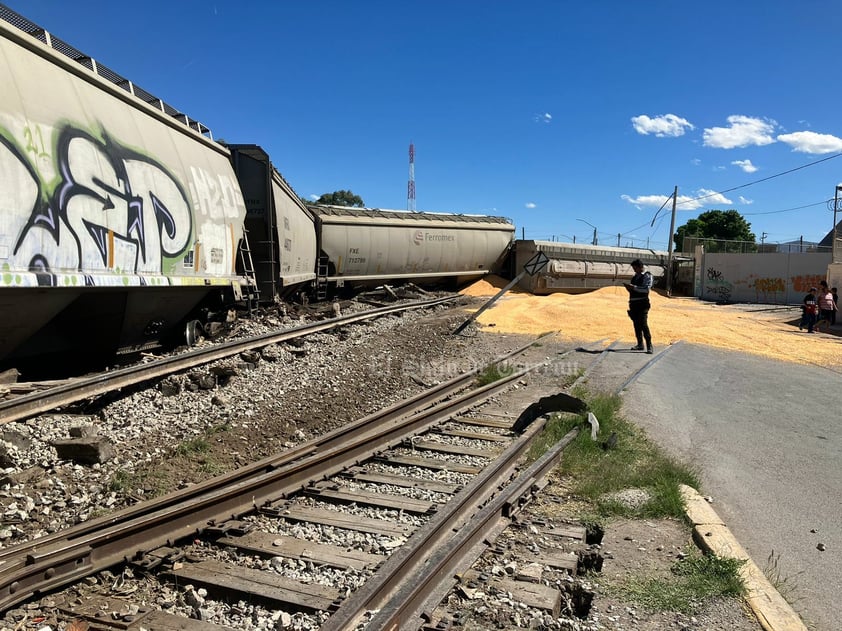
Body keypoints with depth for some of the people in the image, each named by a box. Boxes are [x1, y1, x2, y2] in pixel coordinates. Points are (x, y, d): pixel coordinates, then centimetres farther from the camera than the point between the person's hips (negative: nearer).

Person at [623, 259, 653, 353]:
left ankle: (649, 346, -10)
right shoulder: (634, 277, 18)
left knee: (643, 324, -13)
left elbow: (646, 289, -16)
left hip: (642, 304, -7)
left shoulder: (647, 276, -3)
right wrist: (628, 287, 3)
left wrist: (633, 287, -20)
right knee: (636, 324, 8)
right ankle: (640, 344, 16)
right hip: (633, 304, 7)